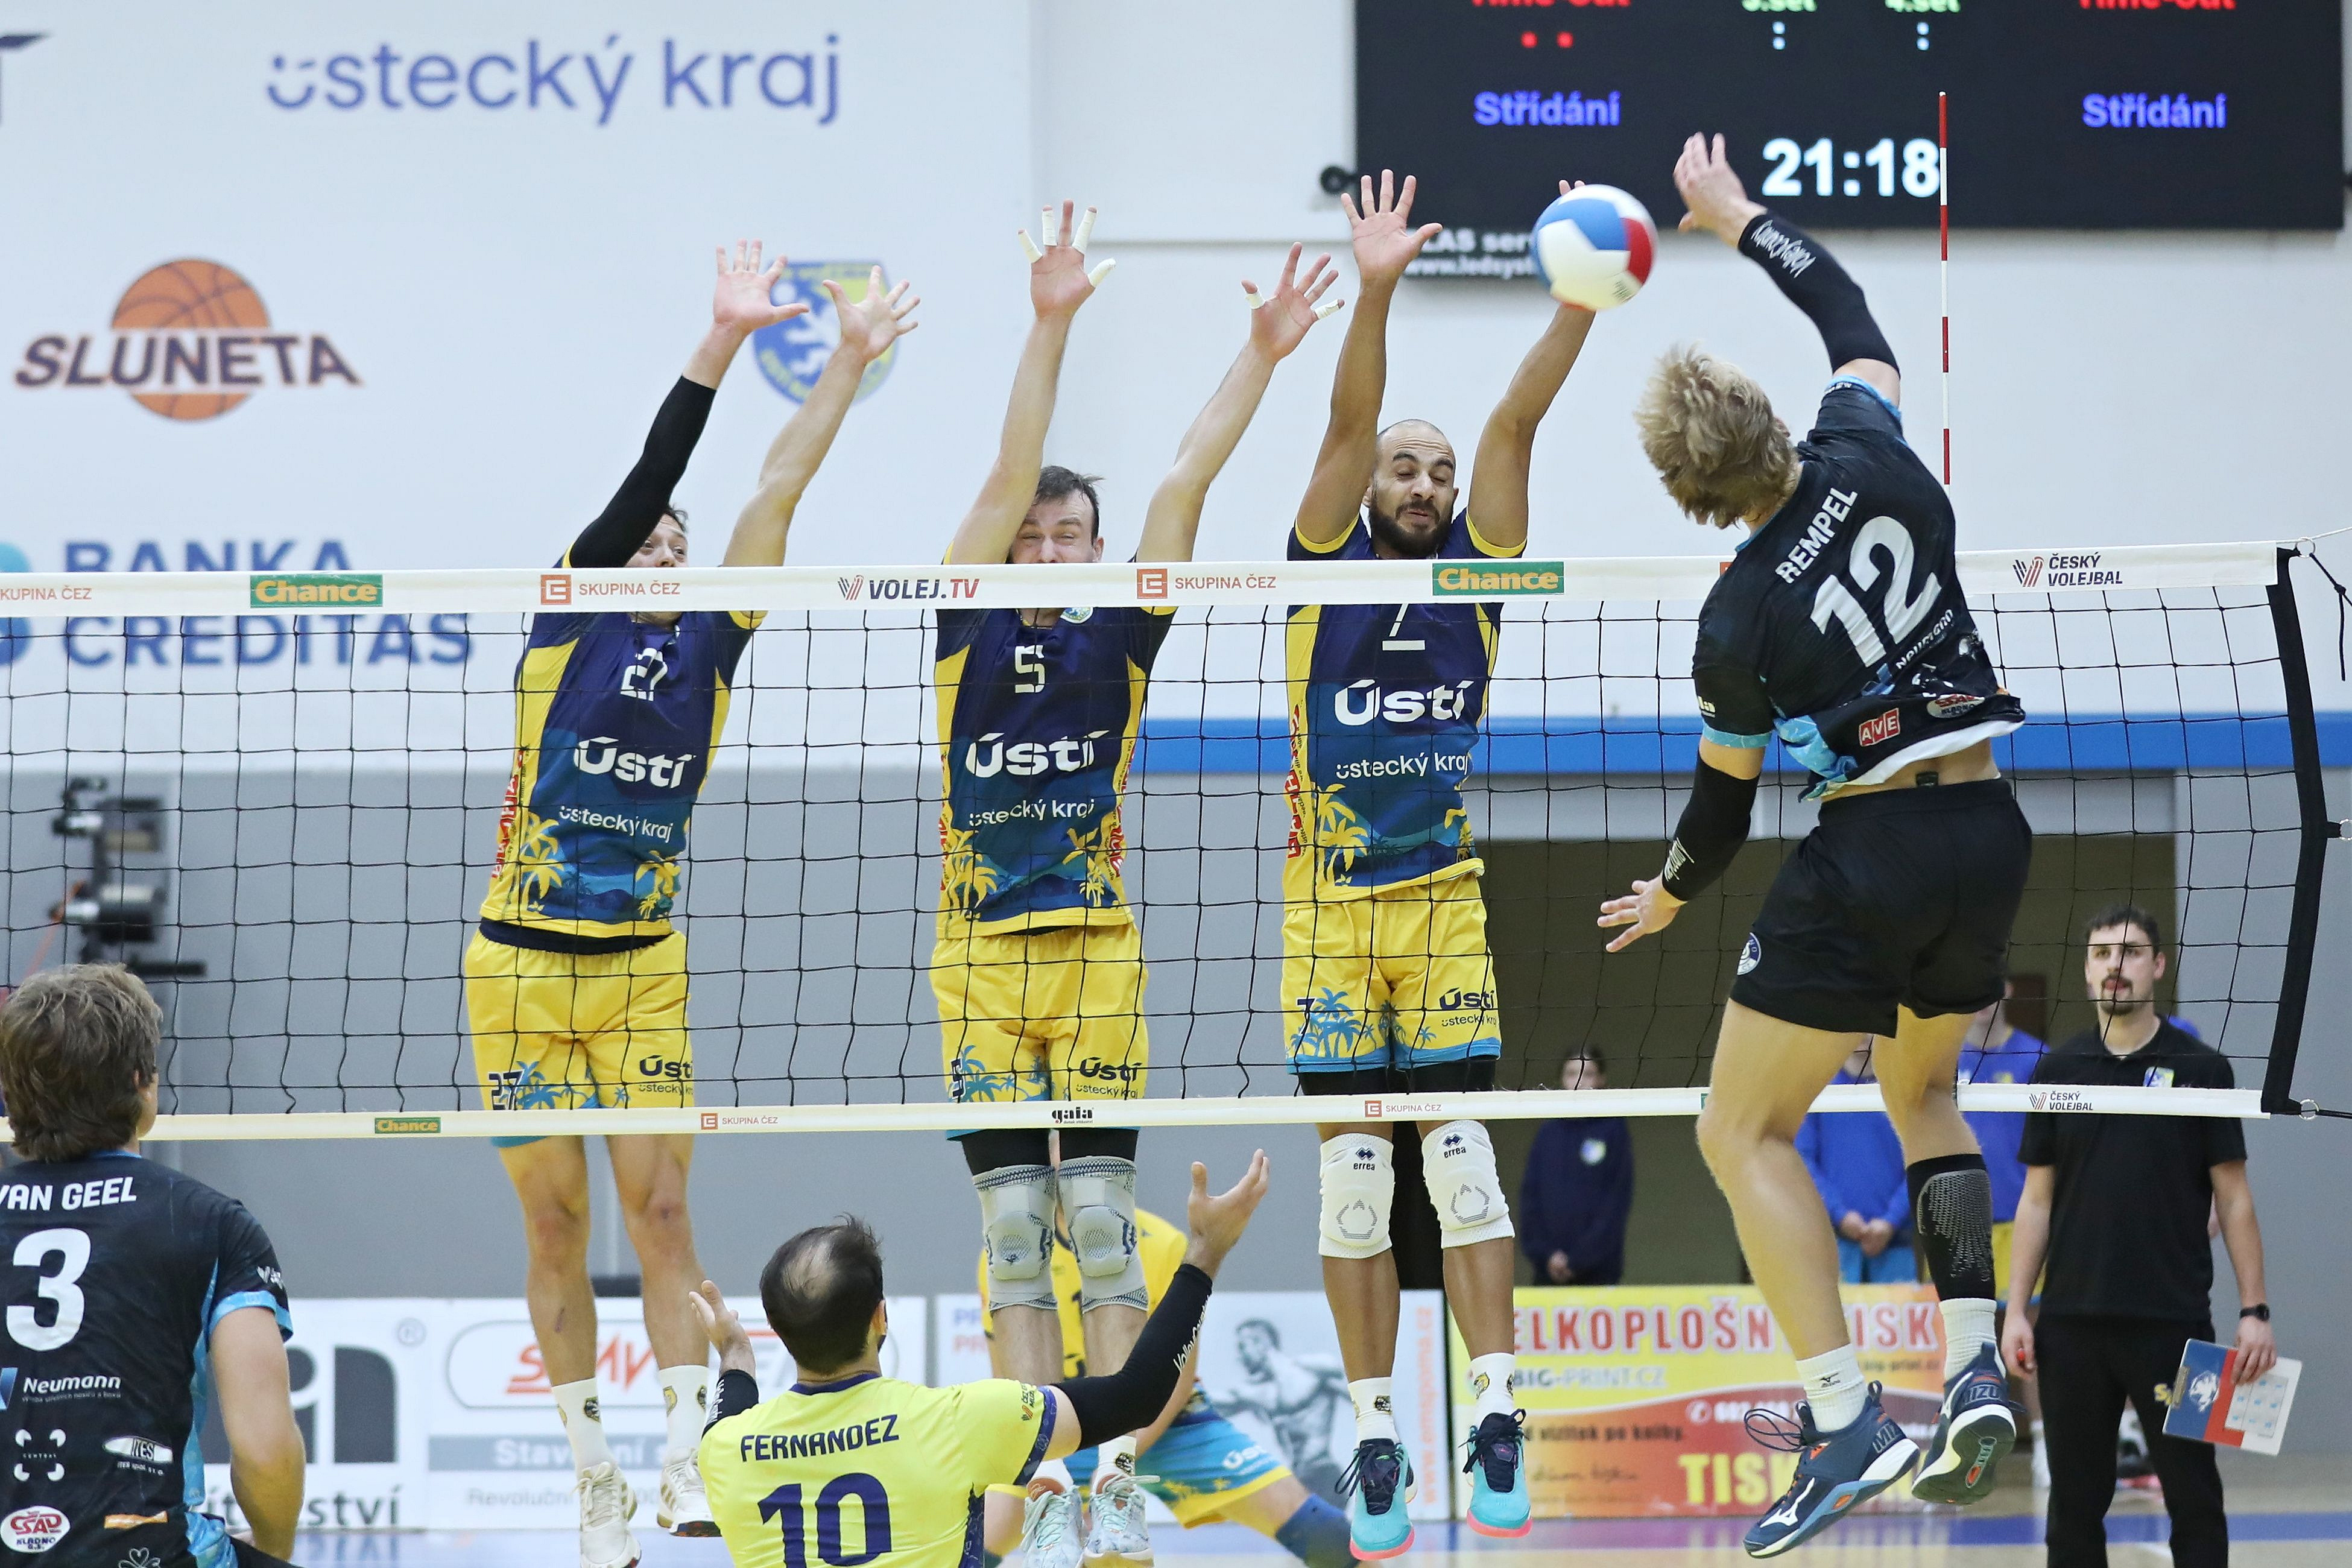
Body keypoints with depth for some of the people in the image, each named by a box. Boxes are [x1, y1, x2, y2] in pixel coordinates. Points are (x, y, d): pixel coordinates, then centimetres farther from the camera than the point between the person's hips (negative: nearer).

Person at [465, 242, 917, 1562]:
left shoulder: (708, 649, 6)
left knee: (662, 1213, -4)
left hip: (644, 971, 2)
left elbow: (777, 494, 3)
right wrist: (723, 340, -21)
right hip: (523, 965, -2)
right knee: (557, 1226, 2)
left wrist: (849, 364, -2)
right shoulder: (569, 622, -3)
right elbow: (649, 476, -12)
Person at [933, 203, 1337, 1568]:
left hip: (1098, 957, 0)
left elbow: (1183, 490, -3)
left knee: (1101, 1222, -6)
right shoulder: (971, 628, 4)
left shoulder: (1118, 639, 5)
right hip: (979, 962, 1)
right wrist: (1051, 326, -16)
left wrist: (1262, 357, -10)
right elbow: (1009, 477, -6)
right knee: (1015, 1230, 0)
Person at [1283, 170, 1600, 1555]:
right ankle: (1376, 1432, 3)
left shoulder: (1478, 567, 7)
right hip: (1331, 905, 0)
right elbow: (1350, 423, -11)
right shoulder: (1329, 564, 3)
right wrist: (1376, 292, -25)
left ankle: (1498, 1418, -12)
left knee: (1462, 1150, -7)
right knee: (1353, 1165, 0)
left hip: (1449, 896, 0)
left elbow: (1519, 419, -5)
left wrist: (1578, 304, -17)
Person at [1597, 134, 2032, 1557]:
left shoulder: (1740, 623, -11)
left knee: (1744, 1133, 5)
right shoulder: (1870, 455, -4)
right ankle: (1976, 1369, 8)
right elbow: (1847, 308, 17)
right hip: (1993, 837, 6)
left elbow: (1728, 800, 4)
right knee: (1924, 1089, 28)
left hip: (1872, 854, -6)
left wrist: (1674, 892, 25)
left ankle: (1848, 1423, -9)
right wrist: (1740, 219, 31)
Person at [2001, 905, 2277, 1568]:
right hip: (2073, 1320, 2)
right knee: (2075, 1499, 5)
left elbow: (2233, 1197, 1)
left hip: (2173, 1319, -2)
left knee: (2194, 1494, 0)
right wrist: (2016, 1309, 2)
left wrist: (2255, 1309, -6)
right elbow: (2037, 1198, 9)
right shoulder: (2057, 1070, 7)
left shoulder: (2202, 1068, 1)